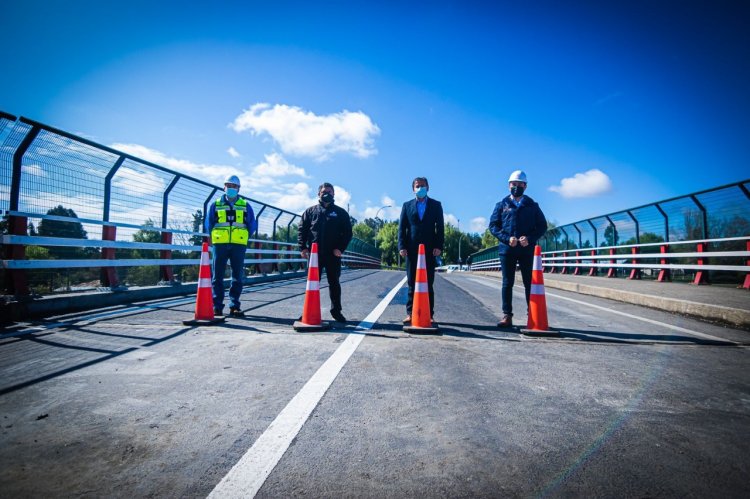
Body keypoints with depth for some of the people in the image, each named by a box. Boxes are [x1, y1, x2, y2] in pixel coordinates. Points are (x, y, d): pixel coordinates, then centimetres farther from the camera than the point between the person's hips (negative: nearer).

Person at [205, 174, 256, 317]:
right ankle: (217, 306, 4)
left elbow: (252, 225, 13)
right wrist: (214, 237, 9)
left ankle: (235, 306, 7)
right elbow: (209, 223, 15)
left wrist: (243, 237, 7)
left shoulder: (245, 206, 11)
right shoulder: (215, 204, 11)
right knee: (217, 276, -1)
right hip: (219, 244, 0)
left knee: (237, 276, 1)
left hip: (239, 245, 0)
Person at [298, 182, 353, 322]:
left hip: (333, 254, 0)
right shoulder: (310, 211, 10)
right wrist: (303, 247, -5)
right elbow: (302, 230, 7)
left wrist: (340, 248, -10)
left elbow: (347, 232, 3)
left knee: (334, 283, 8)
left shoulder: (340, 212, 7)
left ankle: (336, 310, 19)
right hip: (314, 253, 1)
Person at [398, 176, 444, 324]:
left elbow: (440, 227, 3)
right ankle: (410, 313, 7)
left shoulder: (436, 205, 9)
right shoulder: (407, 205, 12)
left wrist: (439, 246, -8)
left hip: (429, 249, -1)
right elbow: (402, 227, 6)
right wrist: (402, 246, -5)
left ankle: (429, 314, 6)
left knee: (428, 283, 2)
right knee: (412, 283, 4)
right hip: (412, 249, 1)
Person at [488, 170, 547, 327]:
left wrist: (530, 239, -11)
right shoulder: (502, 205, 10)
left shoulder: (532, 205, 11)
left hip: (527, 250, 0)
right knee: (507, 283, 2)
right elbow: (493, 225, 3)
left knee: (530, 283, 3)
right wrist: (507, 239, -12)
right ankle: (507, 316, 6)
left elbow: (542, 226, 7)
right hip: (507, 249, 0)